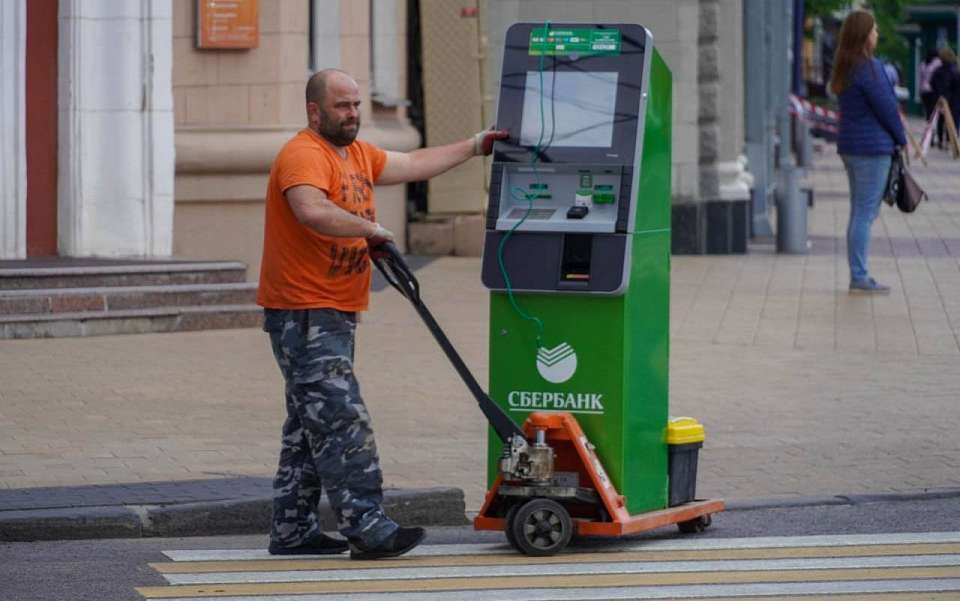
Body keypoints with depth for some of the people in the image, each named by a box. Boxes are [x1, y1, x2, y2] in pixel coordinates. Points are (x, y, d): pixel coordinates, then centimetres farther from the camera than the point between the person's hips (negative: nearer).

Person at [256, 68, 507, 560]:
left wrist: (475, 147, 31)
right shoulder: (303, 155, -15)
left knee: (311, 426, 12)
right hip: (304, 315, -10)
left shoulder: (358, 154, 17)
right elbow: (313, 211, -33)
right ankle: (366, 527, -17)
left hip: (336, 314, 10)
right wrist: (369, 229, -22)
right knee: (342, 420, -14)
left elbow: (413, 165, 29)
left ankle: (292, 531, 18)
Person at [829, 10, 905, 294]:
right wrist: (901, 140, 1)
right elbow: (887, 108, -14)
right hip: (872, 147, -9)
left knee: (859, 213, 12)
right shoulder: (869, 68, -17)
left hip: (850, 145, 9)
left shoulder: (845, 68, 11)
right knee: (866, 213, -6)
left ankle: (857, 276, 15)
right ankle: (859, 278, -5)